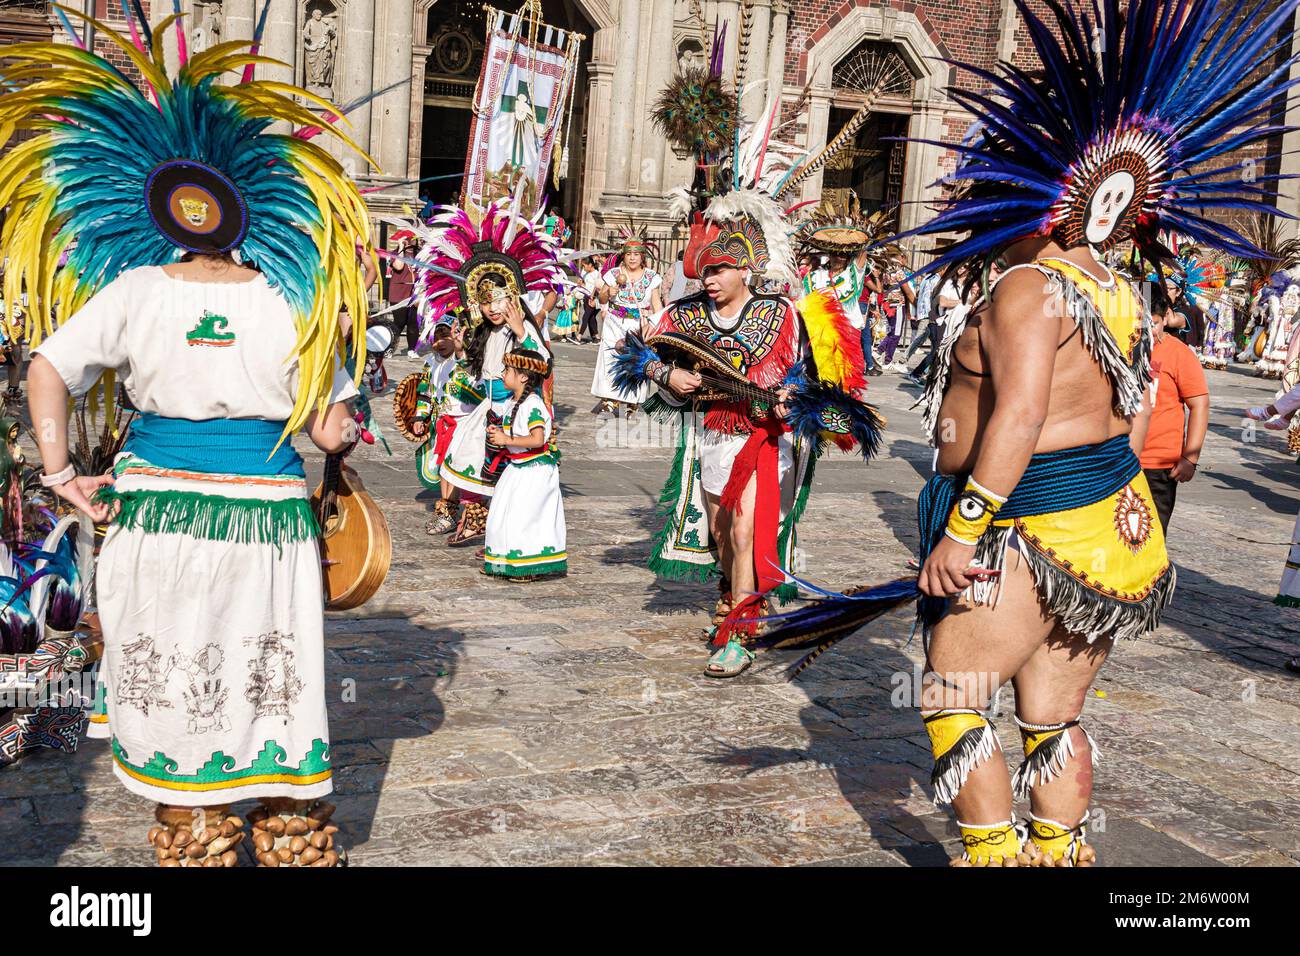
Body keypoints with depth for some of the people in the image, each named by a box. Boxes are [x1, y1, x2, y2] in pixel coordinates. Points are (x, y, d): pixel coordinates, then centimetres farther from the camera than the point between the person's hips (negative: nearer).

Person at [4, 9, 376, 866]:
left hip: (160, 507, 0)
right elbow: (331, 430, -3)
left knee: (175, 677, 15)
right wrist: (341, 432, 17)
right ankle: (294, 842, 27)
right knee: (269, 677, 14)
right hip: (266, 508, 0)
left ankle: (193, 841, 27)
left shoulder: (134, 292, -3)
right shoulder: (291, 300, -4)